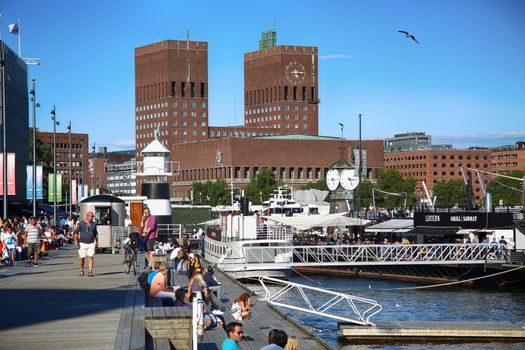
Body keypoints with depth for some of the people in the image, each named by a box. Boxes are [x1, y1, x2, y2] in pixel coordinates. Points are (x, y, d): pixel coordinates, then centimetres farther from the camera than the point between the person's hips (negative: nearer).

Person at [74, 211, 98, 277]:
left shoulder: (93, 224, 10)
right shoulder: (81, 223, 0)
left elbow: (96, 234, 19)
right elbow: (76, 232, 1)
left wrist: (97, 243, 16)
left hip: (91, 244, 1)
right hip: (82, 244, -1)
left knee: (90, 257, -11)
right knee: (82, 258, 6)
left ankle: (90, 272, -13)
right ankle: (81, 271, 26)